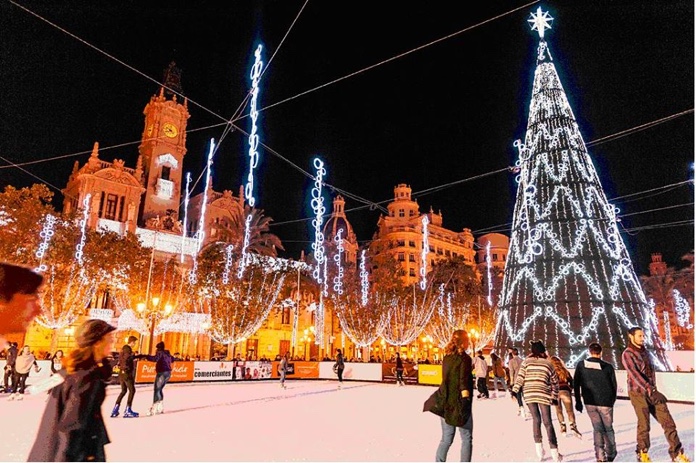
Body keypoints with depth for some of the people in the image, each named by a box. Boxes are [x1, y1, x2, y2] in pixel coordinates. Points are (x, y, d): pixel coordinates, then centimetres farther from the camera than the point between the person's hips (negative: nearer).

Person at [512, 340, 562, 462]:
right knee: (547, 422, 4)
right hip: (543, 395, 0)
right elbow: (554, 382, 10)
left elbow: (520, 377, -4)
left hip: (529, 395, 1)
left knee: (536, 419, 15)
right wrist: (555, 398, 18)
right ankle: (554, 452, 0)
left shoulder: (526, 362, 3)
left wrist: (515, 390, 0)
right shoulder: (548, 364, 5)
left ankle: (539, 448, 13)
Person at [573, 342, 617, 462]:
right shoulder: (608, 367, -3)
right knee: (608, 428, 17)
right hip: (606, 403, -1)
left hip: (589, 403, 1)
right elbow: (614, 386, 1)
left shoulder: (581, 365, 0)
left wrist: (578, 401, 11)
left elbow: (576, 384, 1)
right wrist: (611, 402, 15)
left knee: (597, 428, 11)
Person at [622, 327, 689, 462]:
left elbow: (651, 370, 17)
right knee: (644, 423, -1)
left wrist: (653, 389, 5)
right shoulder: (627, 354, -10)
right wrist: (651, 390, -27)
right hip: (638, 392, -6)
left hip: (651, 391, 6)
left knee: (667, 421, 0)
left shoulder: (645, 351, 13)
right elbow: (635, 374, -19)